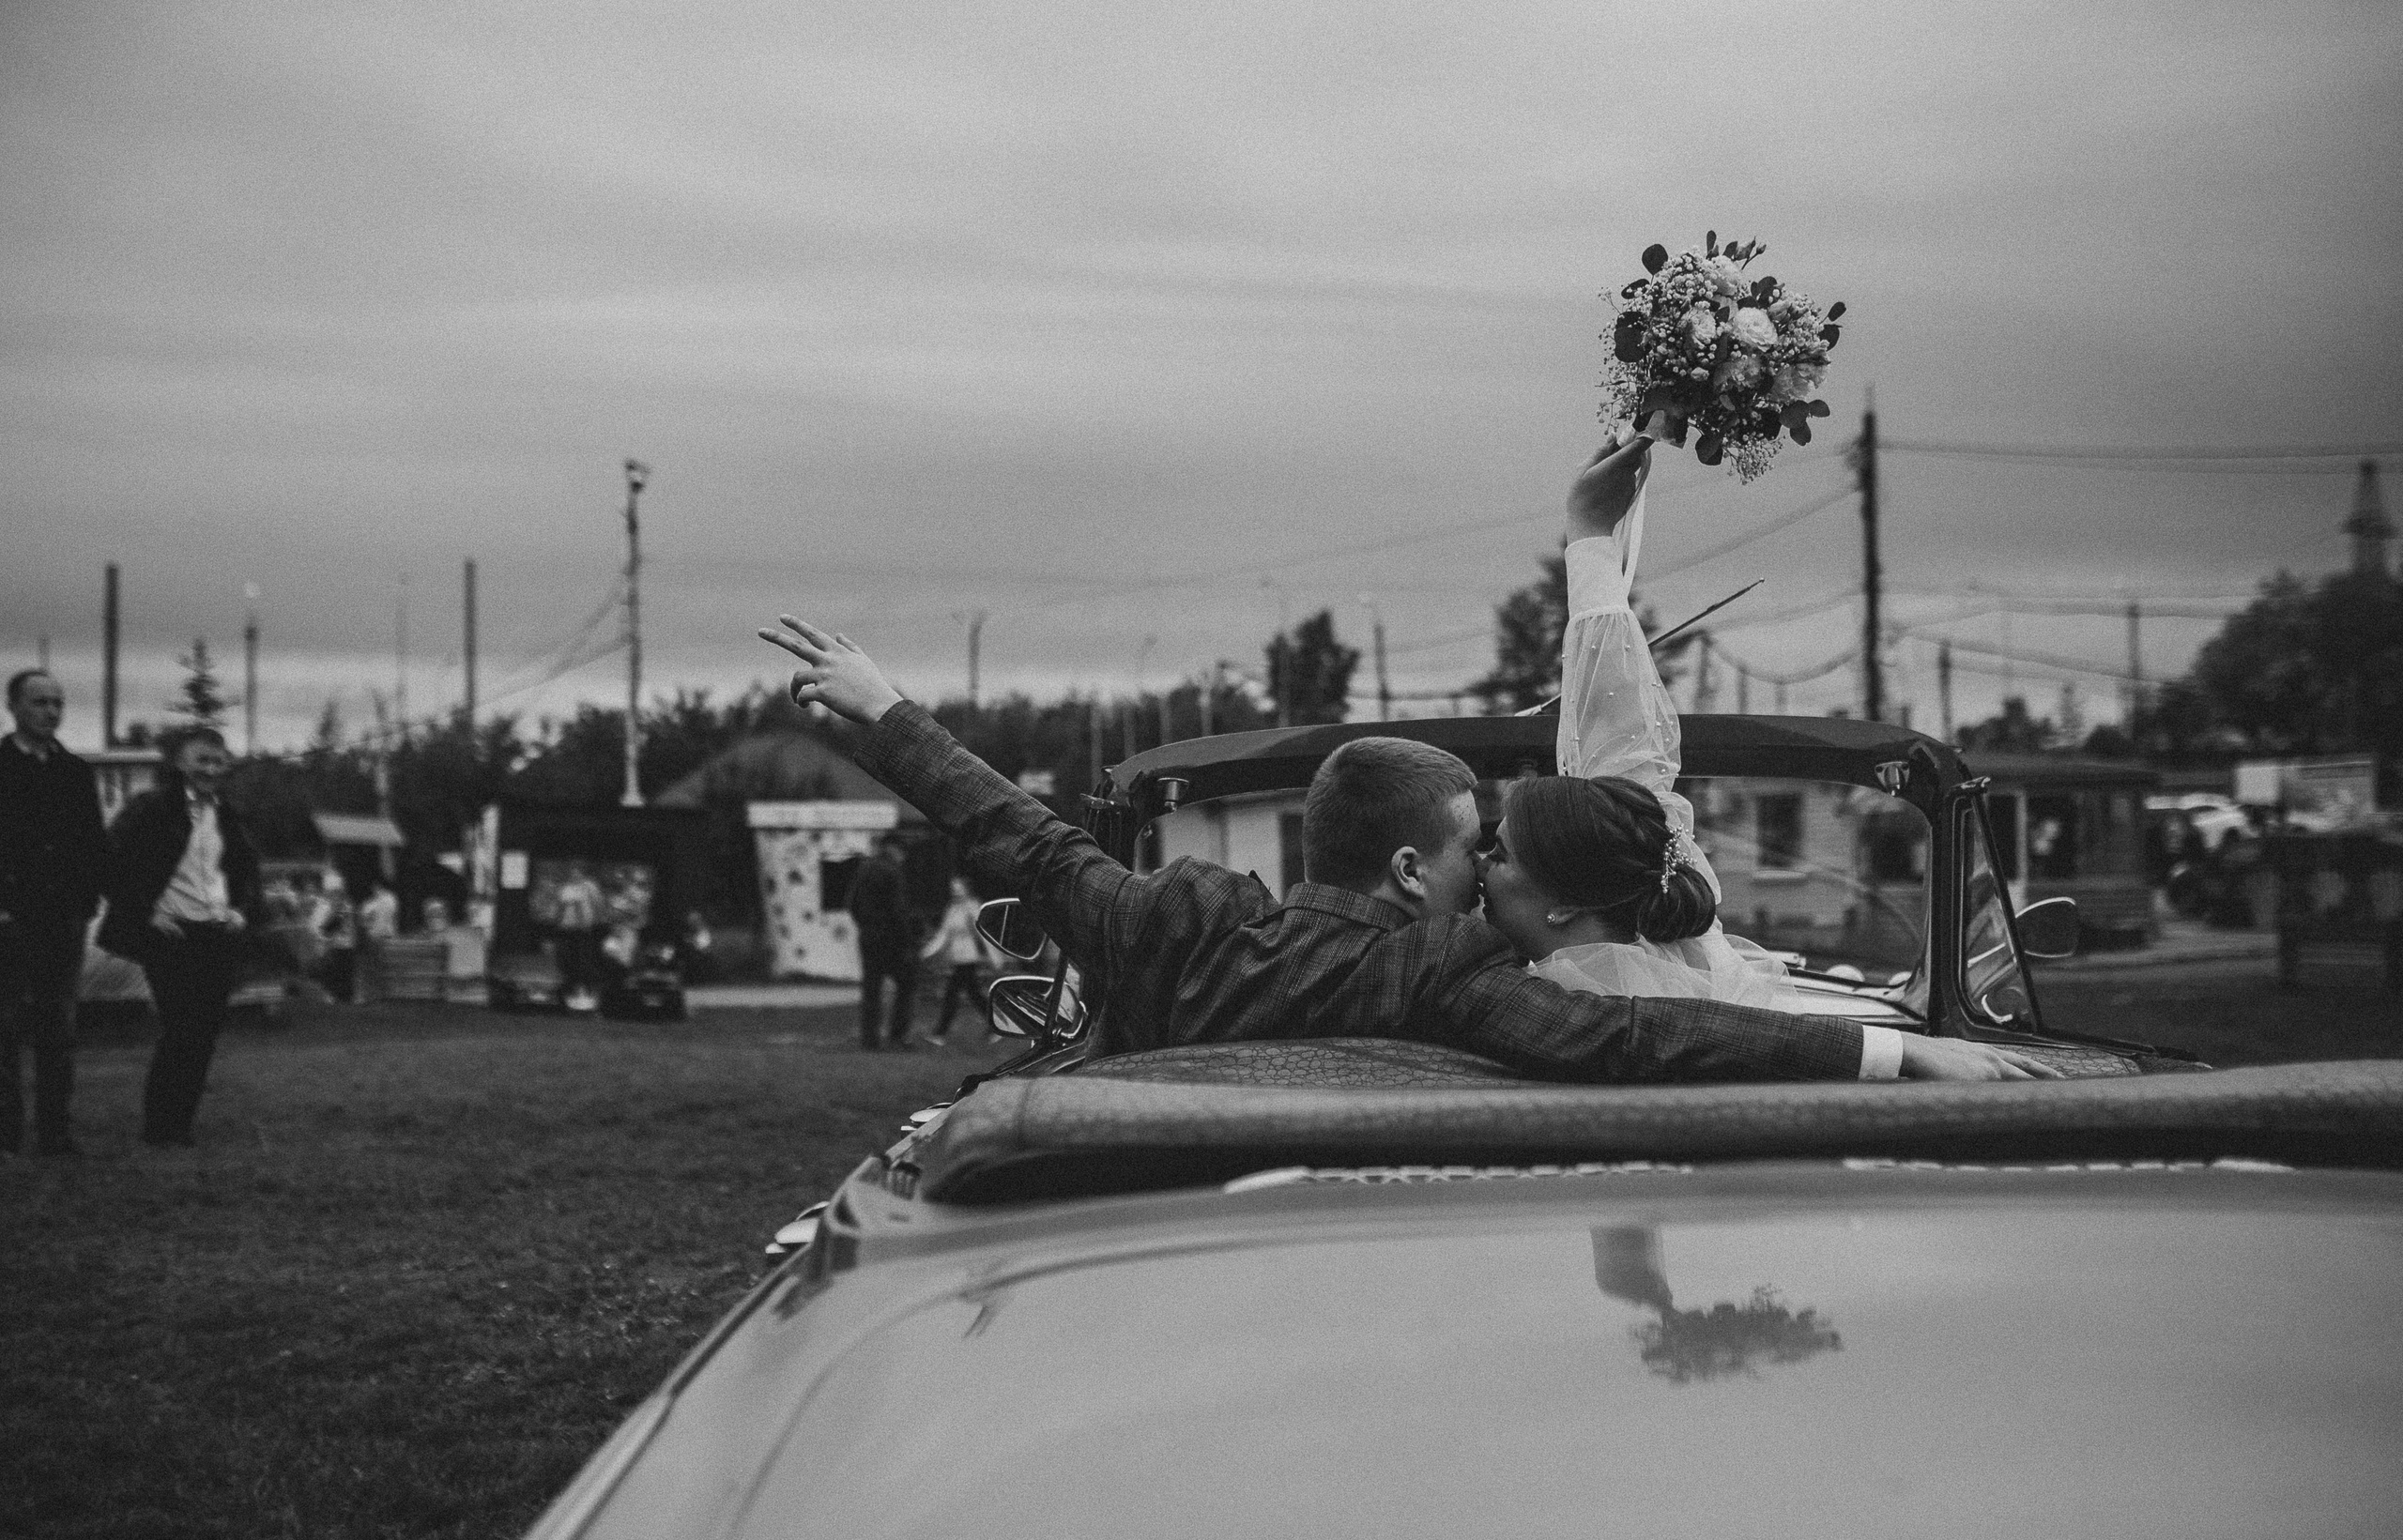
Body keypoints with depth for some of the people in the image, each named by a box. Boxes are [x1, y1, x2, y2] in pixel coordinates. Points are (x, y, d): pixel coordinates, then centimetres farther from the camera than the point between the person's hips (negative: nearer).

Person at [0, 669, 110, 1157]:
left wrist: (85, 902, 3)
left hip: (63, 920, 4)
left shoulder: (75, 772, 13)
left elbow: (95, 844, 14)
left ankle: (55, 1132, 9)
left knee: (59, 1029, 5)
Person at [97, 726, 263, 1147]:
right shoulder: (151, 807, -5)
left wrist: (242, 911, 8)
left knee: (205, 1035, 4)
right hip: (170, 935, -6)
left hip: (220, 936, 6)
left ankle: (181, 1126, 14)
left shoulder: (227, 815, 13)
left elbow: (248, 869, 24)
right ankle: (158, 1130, 1)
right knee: (179, 1031, -9)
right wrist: (147, 916, -10)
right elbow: (117, 864, -7)